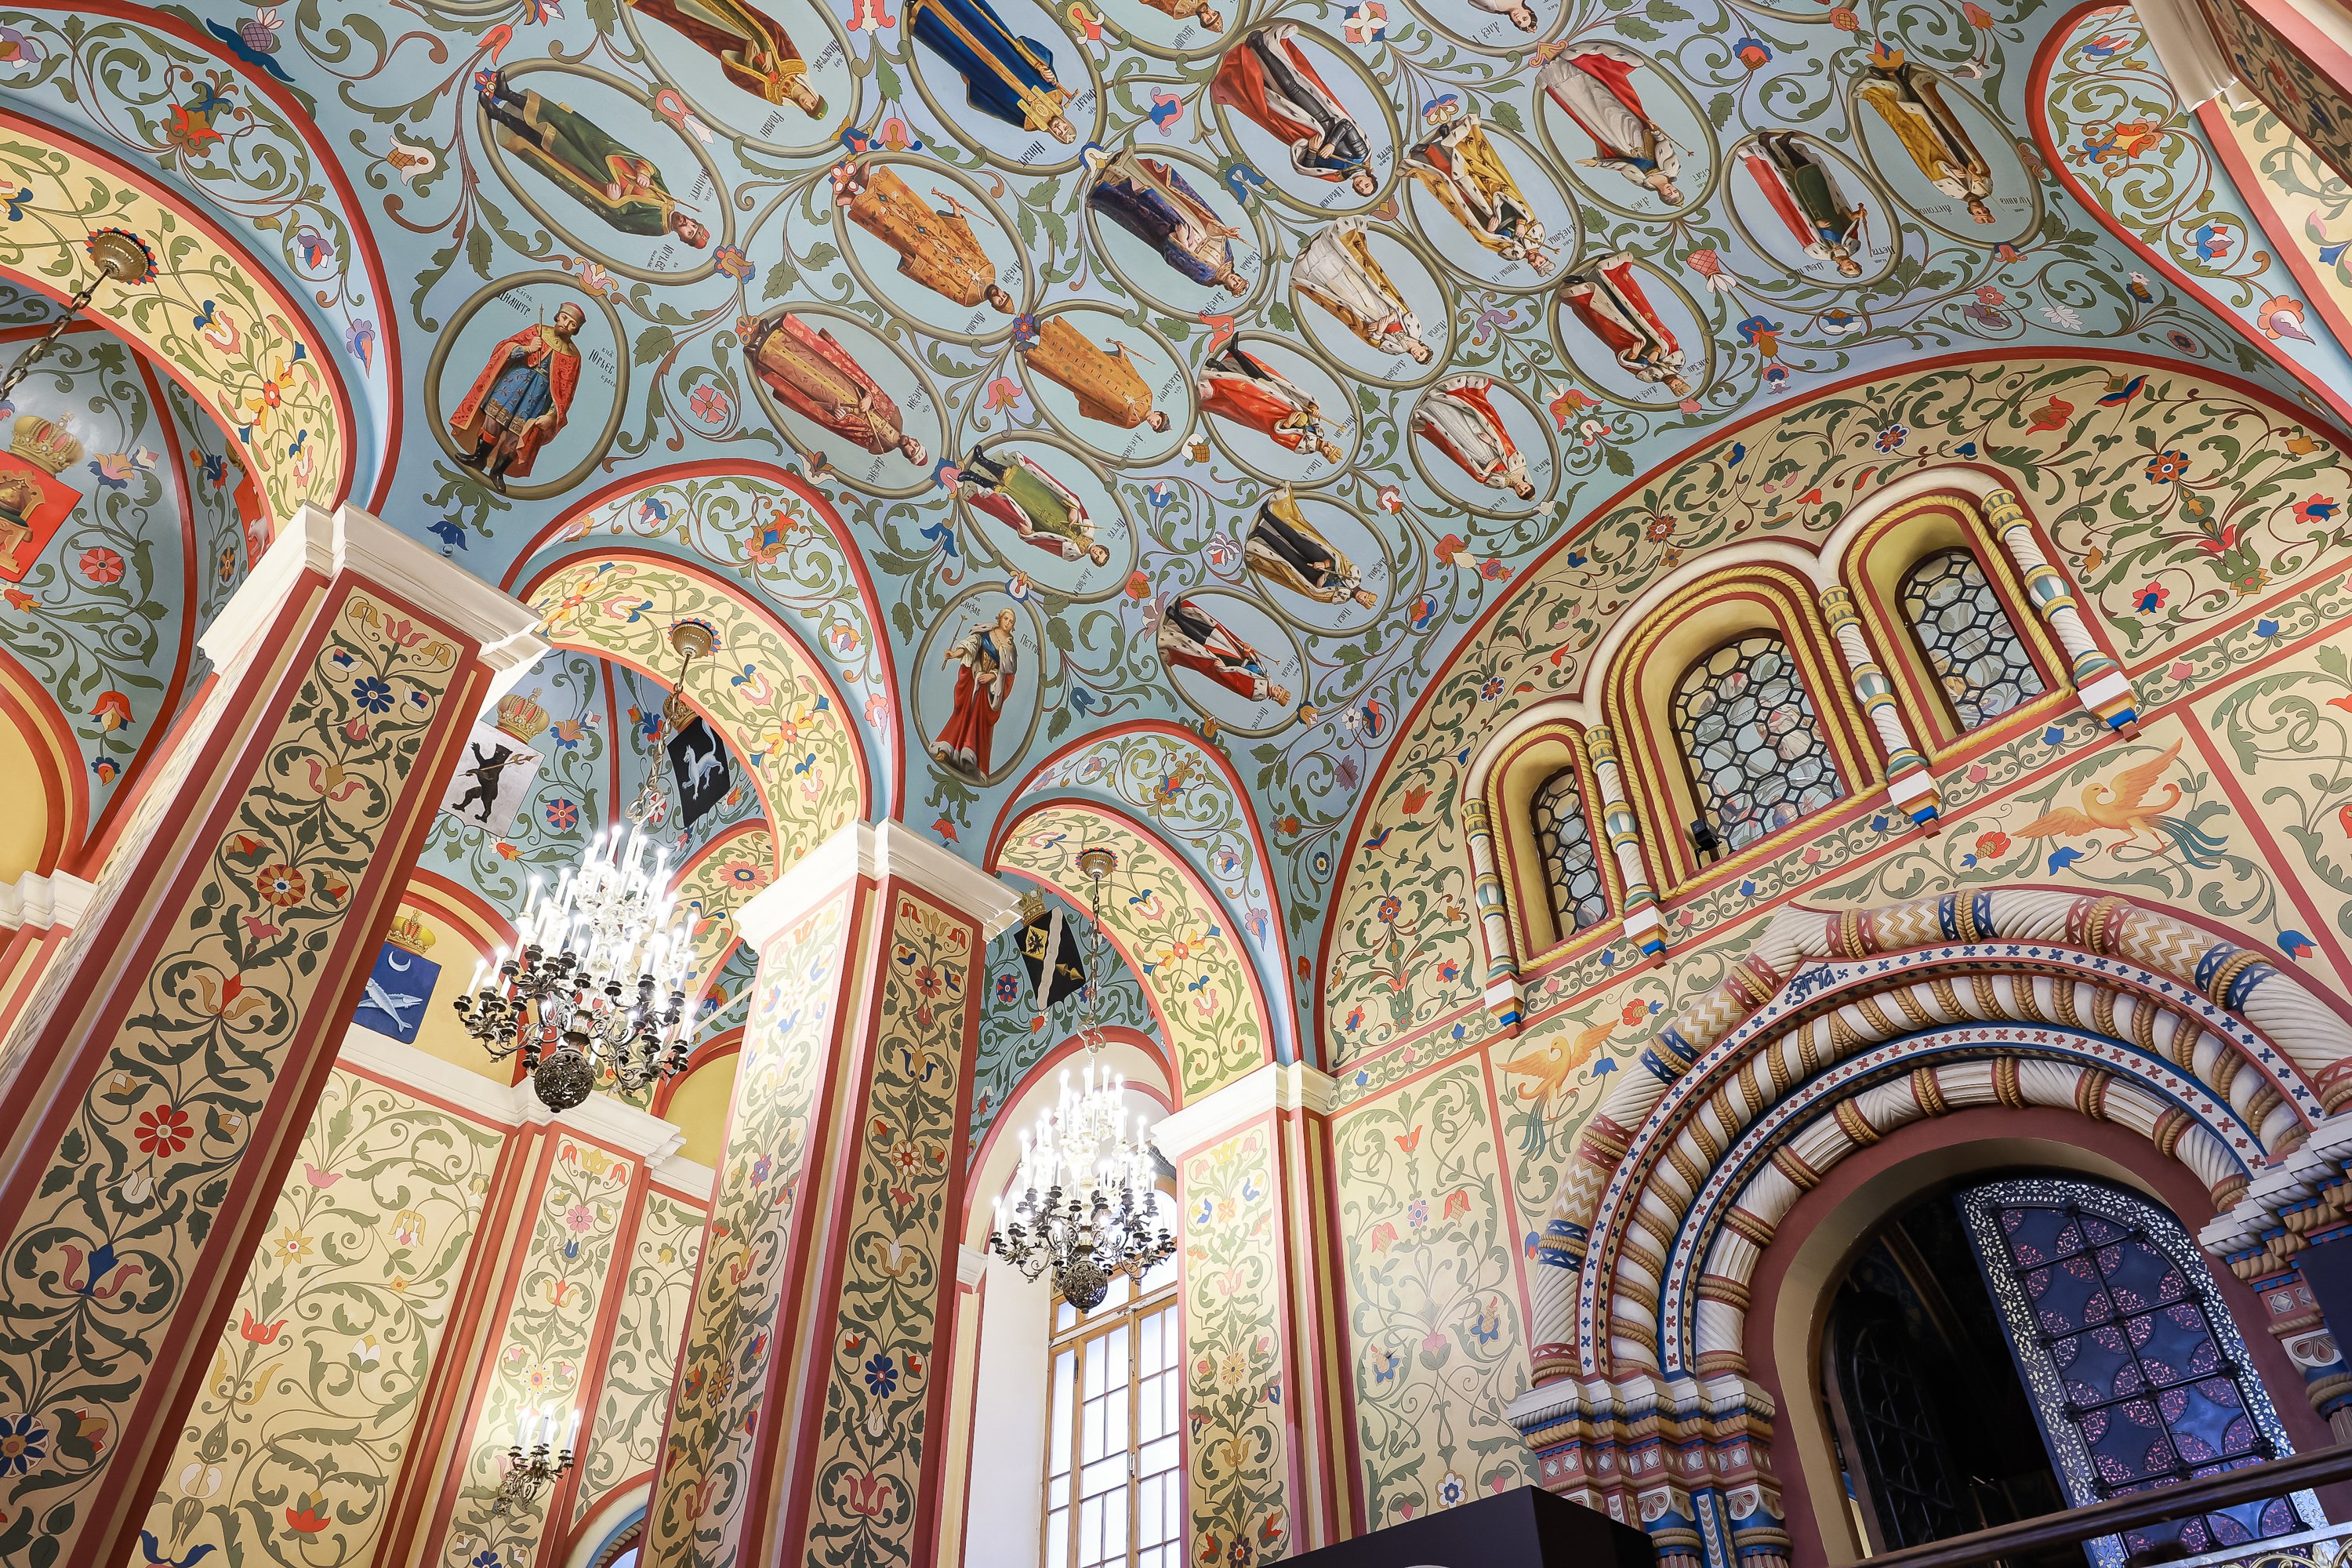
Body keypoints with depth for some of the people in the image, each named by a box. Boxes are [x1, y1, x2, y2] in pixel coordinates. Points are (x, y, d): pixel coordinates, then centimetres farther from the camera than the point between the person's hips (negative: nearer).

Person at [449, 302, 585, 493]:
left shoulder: (573, 355, 3)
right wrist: (527, 349, -14)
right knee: (494, 418, -9)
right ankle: (479, 459, 9)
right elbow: (505, 348, 4)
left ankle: (497, 472, 16)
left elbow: (565, 391, 2)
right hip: (516, 378, 1)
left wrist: (552, 416, -7)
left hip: (538, 394, -1)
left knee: (516, 435, -2)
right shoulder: (538, 331, 6)